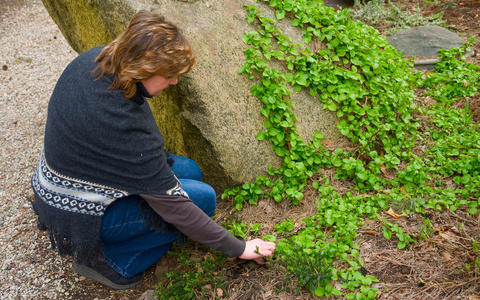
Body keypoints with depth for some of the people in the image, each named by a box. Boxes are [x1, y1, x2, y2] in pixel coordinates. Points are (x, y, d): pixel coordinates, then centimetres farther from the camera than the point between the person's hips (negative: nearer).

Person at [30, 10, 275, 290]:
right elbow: (173, 207, -28)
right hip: (78, 215, -9)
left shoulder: (91, 59, -11)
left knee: (190, 171, 5)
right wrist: (238, 248, -17)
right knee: (203, 197, -16)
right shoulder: (128, 130, -35)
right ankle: (107, 258, -3)